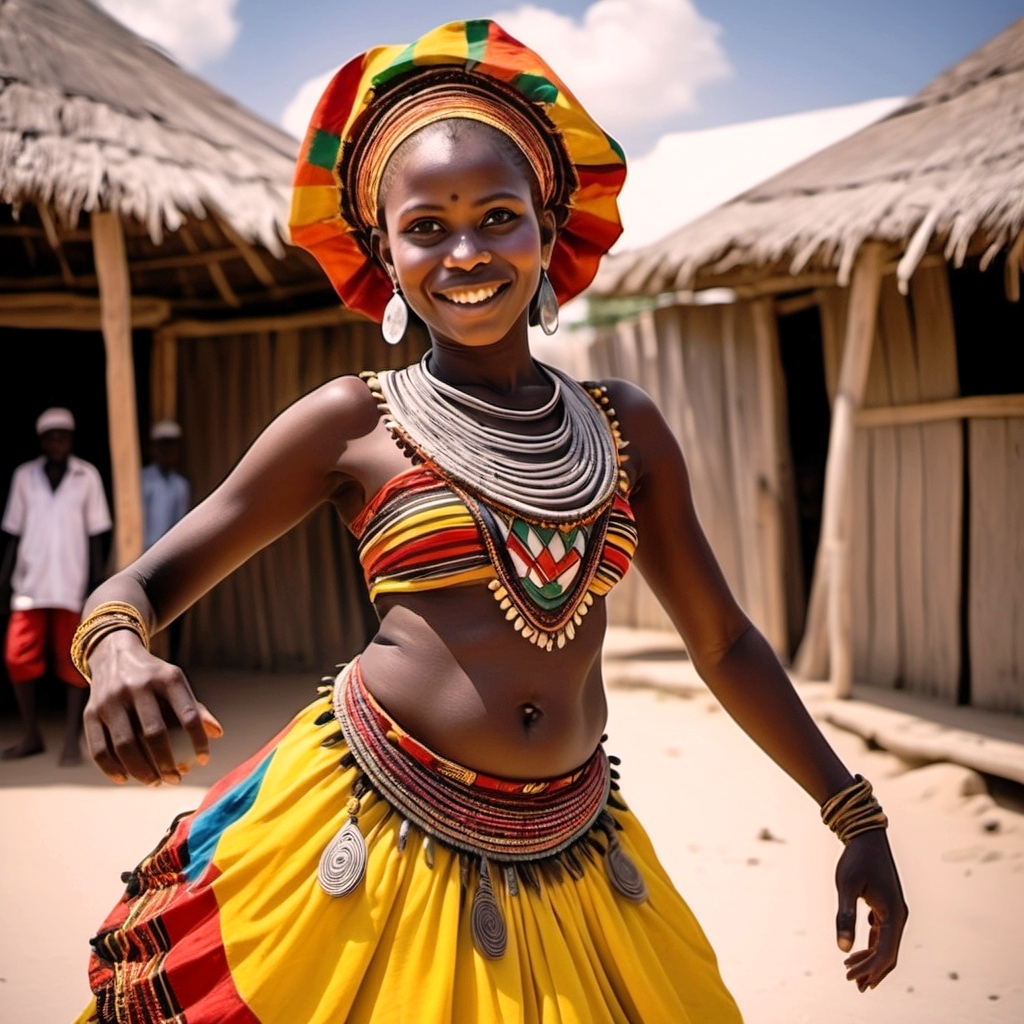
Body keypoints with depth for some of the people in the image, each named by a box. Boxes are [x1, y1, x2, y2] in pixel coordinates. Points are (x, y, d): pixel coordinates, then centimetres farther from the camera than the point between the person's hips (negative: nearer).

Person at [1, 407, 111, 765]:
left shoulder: (87, 477, 2)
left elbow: (96, 534, 4)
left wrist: (97, 581, -1)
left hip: (72, 584, -2)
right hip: (30, 584, 2)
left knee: (72, 662, 1)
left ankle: (72, 739, 9)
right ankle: (31, 736, 15)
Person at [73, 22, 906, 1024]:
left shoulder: (626, 427, 3)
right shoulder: (352, 421, -5)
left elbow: (723, 642, 11)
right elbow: (135, 587, -3)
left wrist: (854, 815, 8)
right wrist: (120, 656, -27)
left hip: (569, 859, 3)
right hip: (374, 841, -3)